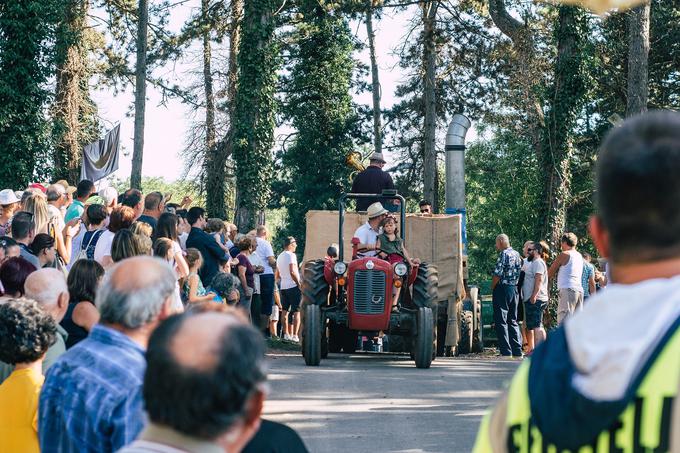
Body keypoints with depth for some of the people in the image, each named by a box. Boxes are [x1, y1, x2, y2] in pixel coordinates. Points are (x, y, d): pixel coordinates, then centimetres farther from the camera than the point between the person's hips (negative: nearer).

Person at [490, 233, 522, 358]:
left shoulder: (504, 254, -13)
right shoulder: (517, 254, 12)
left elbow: (498, 274, -17)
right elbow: (518, 273, 12)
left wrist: (492, 287, -3)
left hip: (503, 288, -8)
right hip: (514, 289, 8)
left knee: (501, 321, -4)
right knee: (513, 321, 13)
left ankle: (506, 352, -9)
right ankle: (517, 351, 11)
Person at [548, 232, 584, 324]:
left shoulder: (564, 254, -2)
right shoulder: (579, 256, 19)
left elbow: (550, 273, 4)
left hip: (567, 289, -8)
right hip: (579, 290, 8)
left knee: (563, 321, -13)